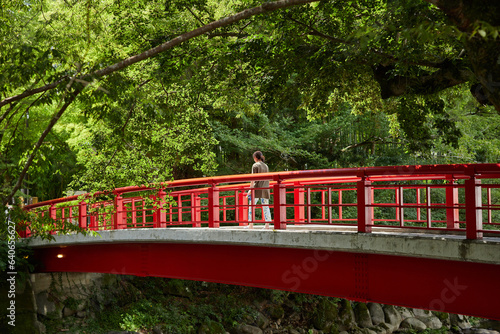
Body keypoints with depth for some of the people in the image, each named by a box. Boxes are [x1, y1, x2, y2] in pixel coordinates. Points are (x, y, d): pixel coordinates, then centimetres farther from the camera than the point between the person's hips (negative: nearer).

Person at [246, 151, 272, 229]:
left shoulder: (255, 165, -4)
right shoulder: (266, 166, 14)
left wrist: (250, 189, -8)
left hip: (257, 189, -6)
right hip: (265, 189, 6)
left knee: (251, 207, -1)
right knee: (266, 207, 5)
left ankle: (251, 225, -5)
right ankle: (267, 225, 1)